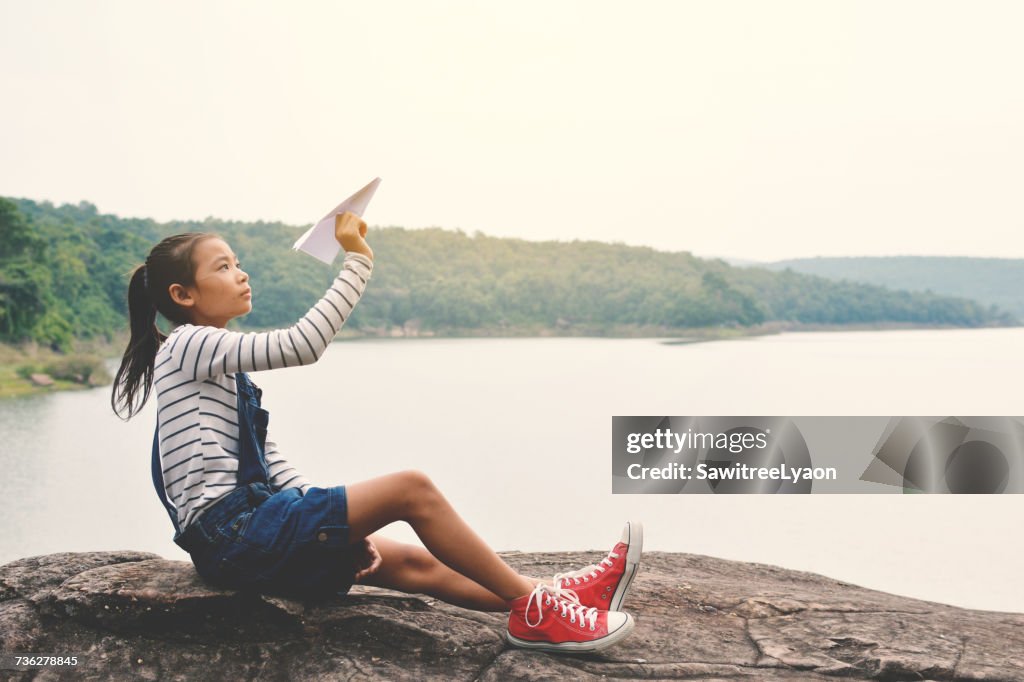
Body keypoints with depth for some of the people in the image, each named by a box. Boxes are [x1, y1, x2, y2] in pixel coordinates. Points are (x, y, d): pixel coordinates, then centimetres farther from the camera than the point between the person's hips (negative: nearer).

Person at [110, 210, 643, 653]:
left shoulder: (221, 368, 21)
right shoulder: (187, 346, -7)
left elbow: (271, 464, 15)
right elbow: (301, 345, -20)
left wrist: (344, 522, 4)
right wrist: (357, 261, -13)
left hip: (244, 530, 9)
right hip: (230, 531, -9)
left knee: (414, 563, 3)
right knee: (411, 488, -15)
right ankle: (533, 606, -8)